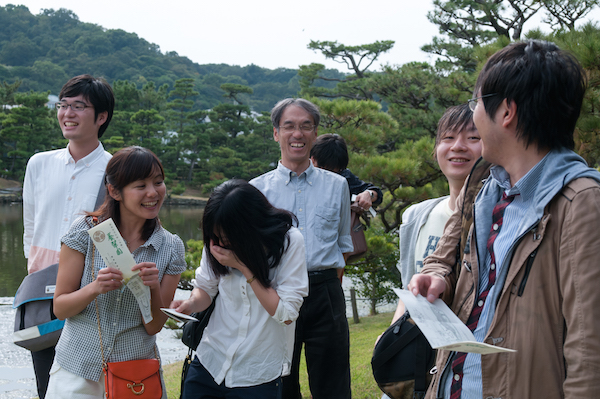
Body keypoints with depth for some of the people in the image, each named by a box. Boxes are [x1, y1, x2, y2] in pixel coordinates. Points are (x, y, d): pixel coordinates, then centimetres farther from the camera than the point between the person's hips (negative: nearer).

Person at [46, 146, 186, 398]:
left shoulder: (171, 248, -4)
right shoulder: (86, 232, -9)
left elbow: (154, 327, -4)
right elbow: (60, 308, -7)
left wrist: (153, 288, -22)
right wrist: (95, 288, -25)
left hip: (136, 375, 2)